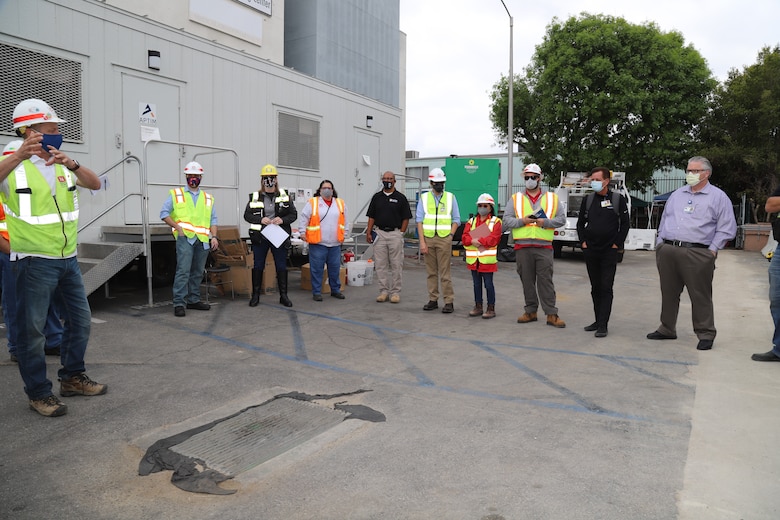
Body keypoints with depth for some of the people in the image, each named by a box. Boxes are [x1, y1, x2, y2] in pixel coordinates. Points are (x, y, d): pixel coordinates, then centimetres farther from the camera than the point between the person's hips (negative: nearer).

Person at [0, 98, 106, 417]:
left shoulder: (62, 165, 11)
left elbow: (95, 184, -2)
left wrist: (72, 164, -19)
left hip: (67, 259, 6)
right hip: (34, 262, -6)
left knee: (80, 319, 13)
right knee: (32, 328, 2)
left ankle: (73, 378, 29)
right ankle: (38, 393, 14)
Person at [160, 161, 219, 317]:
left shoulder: (208, 198, 18)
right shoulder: (176, 194, 9)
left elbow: (213, 220, 16)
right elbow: (164, 214, 5)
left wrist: (214, 237, 3)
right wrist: (178, 227, -7)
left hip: (203, 240, 4)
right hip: (185, 238, -4)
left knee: (198, 272, 9)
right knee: (183, 270, -13)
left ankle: (193, 300, 19)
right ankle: (179, 303, -10)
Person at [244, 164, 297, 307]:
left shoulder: (284, 196, 4)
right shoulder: (255, 197, 2)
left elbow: (294, 214, 5)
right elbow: (247, 215, 3)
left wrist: (283, 220, -14)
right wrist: (260, 220, -14)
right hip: (260, 237, 0)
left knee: (281, 266, 5)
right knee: (258, 266, 7)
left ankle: (283, 295, 14)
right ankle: (255, 295, 17)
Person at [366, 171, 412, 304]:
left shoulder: (400, 198, 2)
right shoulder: (377, 197, 10)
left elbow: (406, 218, 2)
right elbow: (371, 217, 10)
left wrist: (401, 233, -5)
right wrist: (368, 232, 1)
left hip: (395, 234, -2)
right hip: (379, 234, 3)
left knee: (396, 265, 1)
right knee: (380, 265, 4)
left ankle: (395, 292, 8)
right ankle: (383, 291, 13)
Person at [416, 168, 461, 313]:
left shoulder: (450, 197, 8)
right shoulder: (424, 198, 8)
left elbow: (456, 219, 9)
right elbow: (419, 220, 4)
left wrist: (450, 236, -5)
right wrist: (422, 242, -4)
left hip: (444, 239, -2)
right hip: (428, 238, 2)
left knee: (445, 272, -4)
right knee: (431, 272, 6)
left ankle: (449, 302, 1)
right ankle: (433, 300, 14)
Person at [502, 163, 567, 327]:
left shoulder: (552, 198, 11)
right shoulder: (515, 199, 11)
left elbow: (562, 219, 5)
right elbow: (506, 220, 4)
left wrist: (545, 222, -11)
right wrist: (522, 221, -12)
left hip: (544, 247, -1)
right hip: (522, 247, 1)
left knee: (546, 280, -2)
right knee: (527, 281, 7)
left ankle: (552, 314, 3)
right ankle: (531, 311, 19)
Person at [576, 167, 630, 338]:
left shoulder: (618, 199, -1)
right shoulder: (588, 200, 8)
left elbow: (625, 224, 1)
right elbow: (580, 223, 14)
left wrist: (617, 244, -6)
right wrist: (583, 242, 3)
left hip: (609, 252, -4)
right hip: (590, 251, 4)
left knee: (606, 288, -5)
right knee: (595, 288, 10)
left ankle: (603, 325, -4)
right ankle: (598, 320, 20)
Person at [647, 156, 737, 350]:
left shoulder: (718, 197, 4)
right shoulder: (676, 195, 19)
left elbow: (727, 227, 1)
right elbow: (664, 221, 23)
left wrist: (713, 250, -7)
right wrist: (660, 244, 13)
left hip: (697, 254, -5)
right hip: (667, 251, 5)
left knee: (700, 296, -2)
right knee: (668, 293, 11)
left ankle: (705, 334, 8)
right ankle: (667, 329, 23)